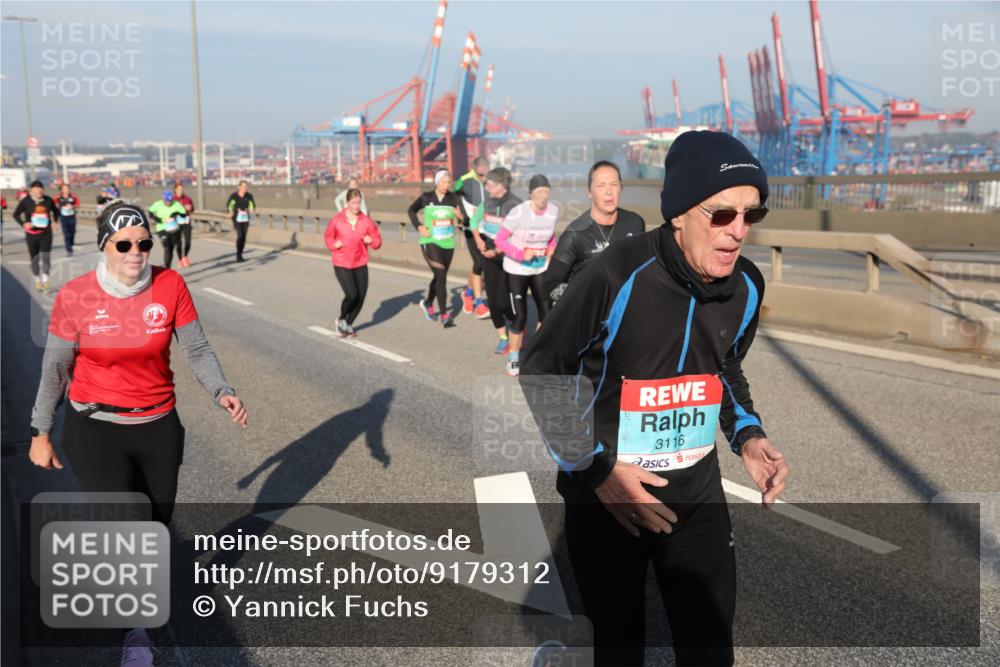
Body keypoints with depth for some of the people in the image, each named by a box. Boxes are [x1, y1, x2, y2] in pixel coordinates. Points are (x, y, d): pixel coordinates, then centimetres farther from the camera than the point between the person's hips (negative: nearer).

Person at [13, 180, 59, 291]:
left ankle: (45, 280, -7)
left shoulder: (48, 200, 1)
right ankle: (38, 281, 23)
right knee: (35, 258, 9)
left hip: (46, 233, 0)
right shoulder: (26, 201, -6)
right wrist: (24, 223, -17)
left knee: (45, 256, -11)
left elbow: (55, 211, 20)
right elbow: (16, 214, 0)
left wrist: (55, 221, 5)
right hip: (32, 234, 0)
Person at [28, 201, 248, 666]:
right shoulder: (75, 296, -13)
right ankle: (134, 629, 17)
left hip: (159, 426, 3)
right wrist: (40, 433, 3)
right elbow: (55, 368, -2)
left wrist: (222, 392, -18)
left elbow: (197, 349, -2)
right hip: (96, 428, -2)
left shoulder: (170, 286, -10)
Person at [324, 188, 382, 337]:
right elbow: (328, 237, 8)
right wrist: (334, 244, -13)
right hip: (341, 265, -3)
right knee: (352, 295, -15)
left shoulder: (367, 221, -3)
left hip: (360, 265, 3)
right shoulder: (336, 220, -7)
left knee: (360, 297, 1)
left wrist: (371, 241, -18)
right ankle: (341, 319, 15)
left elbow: (378, 242, 4)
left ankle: (349, 324, 25)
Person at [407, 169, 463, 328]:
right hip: (430, 242, -4)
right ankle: (444, 315, -16)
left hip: (448, 243, 4)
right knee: (441, 275, -18)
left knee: (440, 277, 18)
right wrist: (419, 226, -3)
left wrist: (460, 216, -29)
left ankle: (428, 303, 45)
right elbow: (411, 210, 11)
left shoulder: (453, 198, -3)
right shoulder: (426, 197, -5)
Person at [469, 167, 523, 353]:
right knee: (493, 302, 6)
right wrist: (478, 239, 4)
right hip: (489, 257, 6)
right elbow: (474, 221, 20)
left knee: (503, 301, -8)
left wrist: (496, 251, -19)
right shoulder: (488, 202, 2)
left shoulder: (515, 205, -17)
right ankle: (503, 338, 22)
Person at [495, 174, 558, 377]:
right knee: (519, 315, 0)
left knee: (546, 312, 2)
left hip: (541, 268, 4)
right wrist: (520, 254, -27)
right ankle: (514, 358, 18)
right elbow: (500, 240, -17)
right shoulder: (519, 212, -22)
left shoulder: (553, 210, -8)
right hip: (517, 269, -4)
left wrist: (552, 249, -5)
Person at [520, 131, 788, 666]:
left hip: (698, 495, 4)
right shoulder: (615, 276, -24)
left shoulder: (747, 286, -5)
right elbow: (540, 371, -12)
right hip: (604, 495, -4)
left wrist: (747, 434, -3)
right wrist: (595, 467, -16)